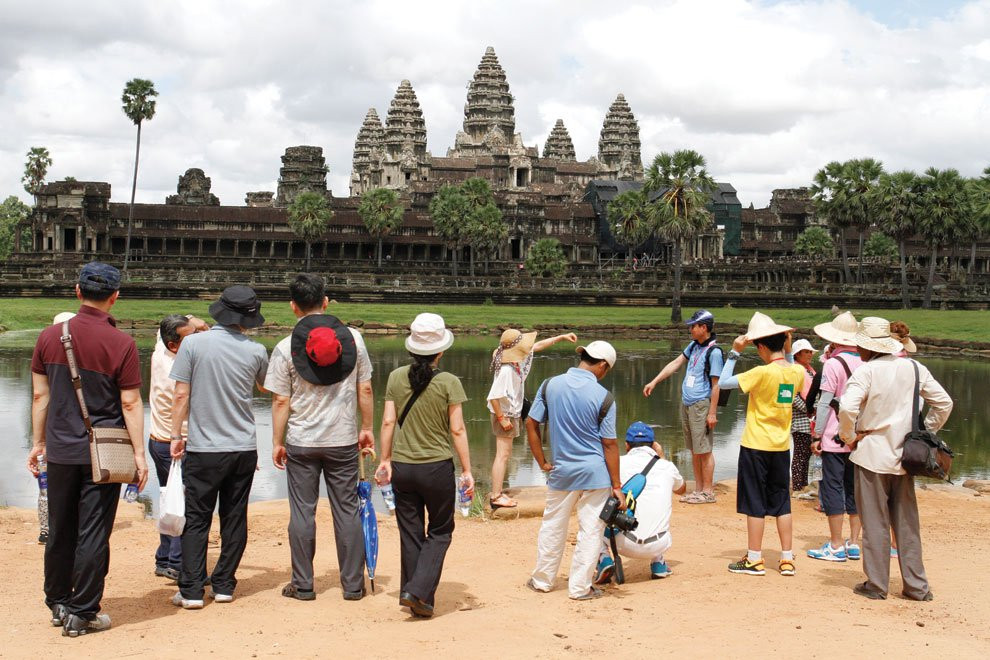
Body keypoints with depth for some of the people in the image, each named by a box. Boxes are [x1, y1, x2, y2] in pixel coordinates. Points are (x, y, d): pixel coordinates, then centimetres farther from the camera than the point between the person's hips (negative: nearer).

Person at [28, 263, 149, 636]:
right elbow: (130, 403, -10)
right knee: (93, 533, 3)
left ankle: (57, 604, 28)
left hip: (60, 451, 4)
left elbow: (40, 395, 6)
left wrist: (38, 443, 14)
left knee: (59, 531, 15)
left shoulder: (50, 336, 1)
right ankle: (82, 614, 7)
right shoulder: (121, 344, -11)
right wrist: (139, 453, -5)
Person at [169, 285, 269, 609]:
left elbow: (181, 395, -6)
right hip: (244, 449, 2)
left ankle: (191, 590, 0)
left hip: (203, 449, -2)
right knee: (235, 519, 11)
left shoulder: (193, 343, -6)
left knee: (196, 520, 3)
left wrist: (176, 435, 2)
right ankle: (224, 586, 14)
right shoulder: (256, 351, -2)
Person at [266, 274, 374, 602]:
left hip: (301, 442, -1)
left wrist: (277, 442, 4)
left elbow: (281, 401, -5)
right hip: (344, 440, 1)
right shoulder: (353, 338, -1)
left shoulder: (285, 348, -6)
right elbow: (365, 390, 3)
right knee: (347, 511, 8)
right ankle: (353, 585, 12)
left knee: (302, 512, 7)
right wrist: (367, 428, 14)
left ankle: (303, 585, 11)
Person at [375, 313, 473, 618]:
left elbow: (388, 422, 1)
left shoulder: (397, 377, -1)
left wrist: (385, 460, 10)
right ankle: (419, 591, -3)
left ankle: (413, 595, 18)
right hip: (437, 467, -3)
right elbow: (457, 430, -9)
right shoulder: (449, 382, -10)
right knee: (440, 531, 11)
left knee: (410, 533, 13)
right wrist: (467, 471, -4)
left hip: (402, 467, 3)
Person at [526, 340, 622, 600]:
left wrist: (542, 462, 8)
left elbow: (531, 423, 0)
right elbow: (609, 444, -8)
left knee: (552, 527, 17)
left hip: (561, 471, 3)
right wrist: (616, 485, -2)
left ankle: (542, 580, 29)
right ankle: (580, 587, 13)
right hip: (595, 472, -3)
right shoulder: (604, 397, -11)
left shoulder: (550, 385, -3)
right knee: (590, 530, 8)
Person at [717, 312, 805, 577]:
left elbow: (724, 383, -17)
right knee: (782, 503, 13)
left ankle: (754, 560, 8)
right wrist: (788, 351, 17)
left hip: (756, 446, -6)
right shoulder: (797, 371, -1)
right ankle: (787, 559, 15)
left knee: (755, 504, 2)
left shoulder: (762, 373, -20)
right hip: (782, 446, 6)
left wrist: (734, 352, -12)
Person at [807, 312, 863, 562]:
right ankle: (854, 543, 16)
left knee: (832, 488, 0)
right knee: (855, 488, 12)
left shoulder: (833, 364, -12)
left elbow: (825, 403, -13)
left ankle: (836, 546, 1)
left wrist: (817, 435, -7)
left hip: (835, 438, -6)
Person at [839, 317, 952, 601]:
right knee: (907, 522, 12)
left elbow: (847, 408, -25)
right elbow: (944, 403, 8)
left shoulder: (866, 371, -12)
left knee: (875, 522, 4)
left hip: (872, 454, -5)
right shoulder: (914, 368, 4)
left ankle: (876, 585, 9)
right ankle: (916, 585, 15)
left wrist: (848, 437, -8)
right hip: (903, 455, 5)